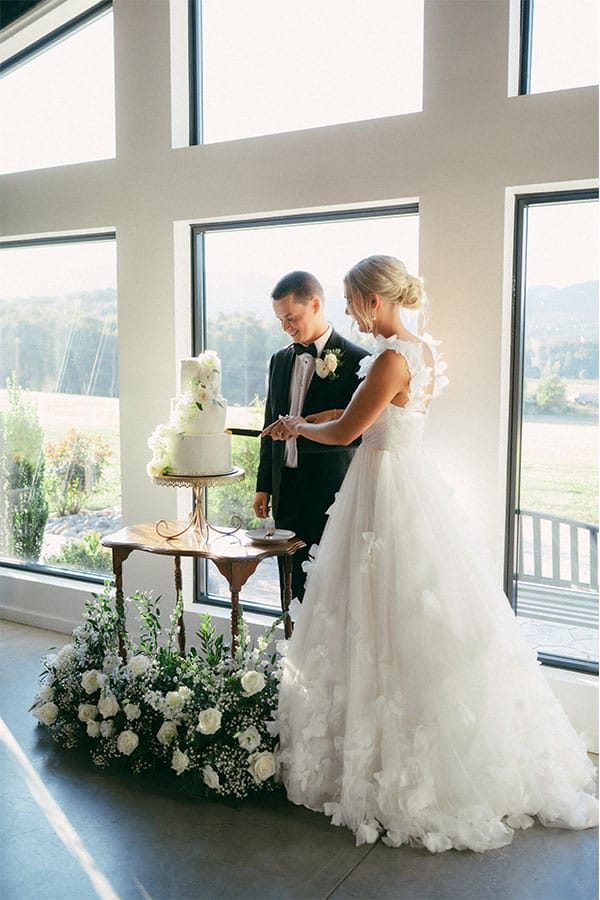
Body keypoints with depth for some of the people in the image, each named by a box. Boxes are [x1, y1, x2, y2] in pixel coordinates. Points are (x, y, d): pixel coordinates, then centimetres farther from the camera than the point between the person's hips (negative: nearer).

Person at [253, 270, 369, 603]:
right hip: (287, 493, 6)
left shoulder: (356, 360, -8)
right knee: (293, 590, 11)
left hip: (331, 494, -6)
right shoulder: (280, 360, 12)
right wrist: (264, 485, 14)